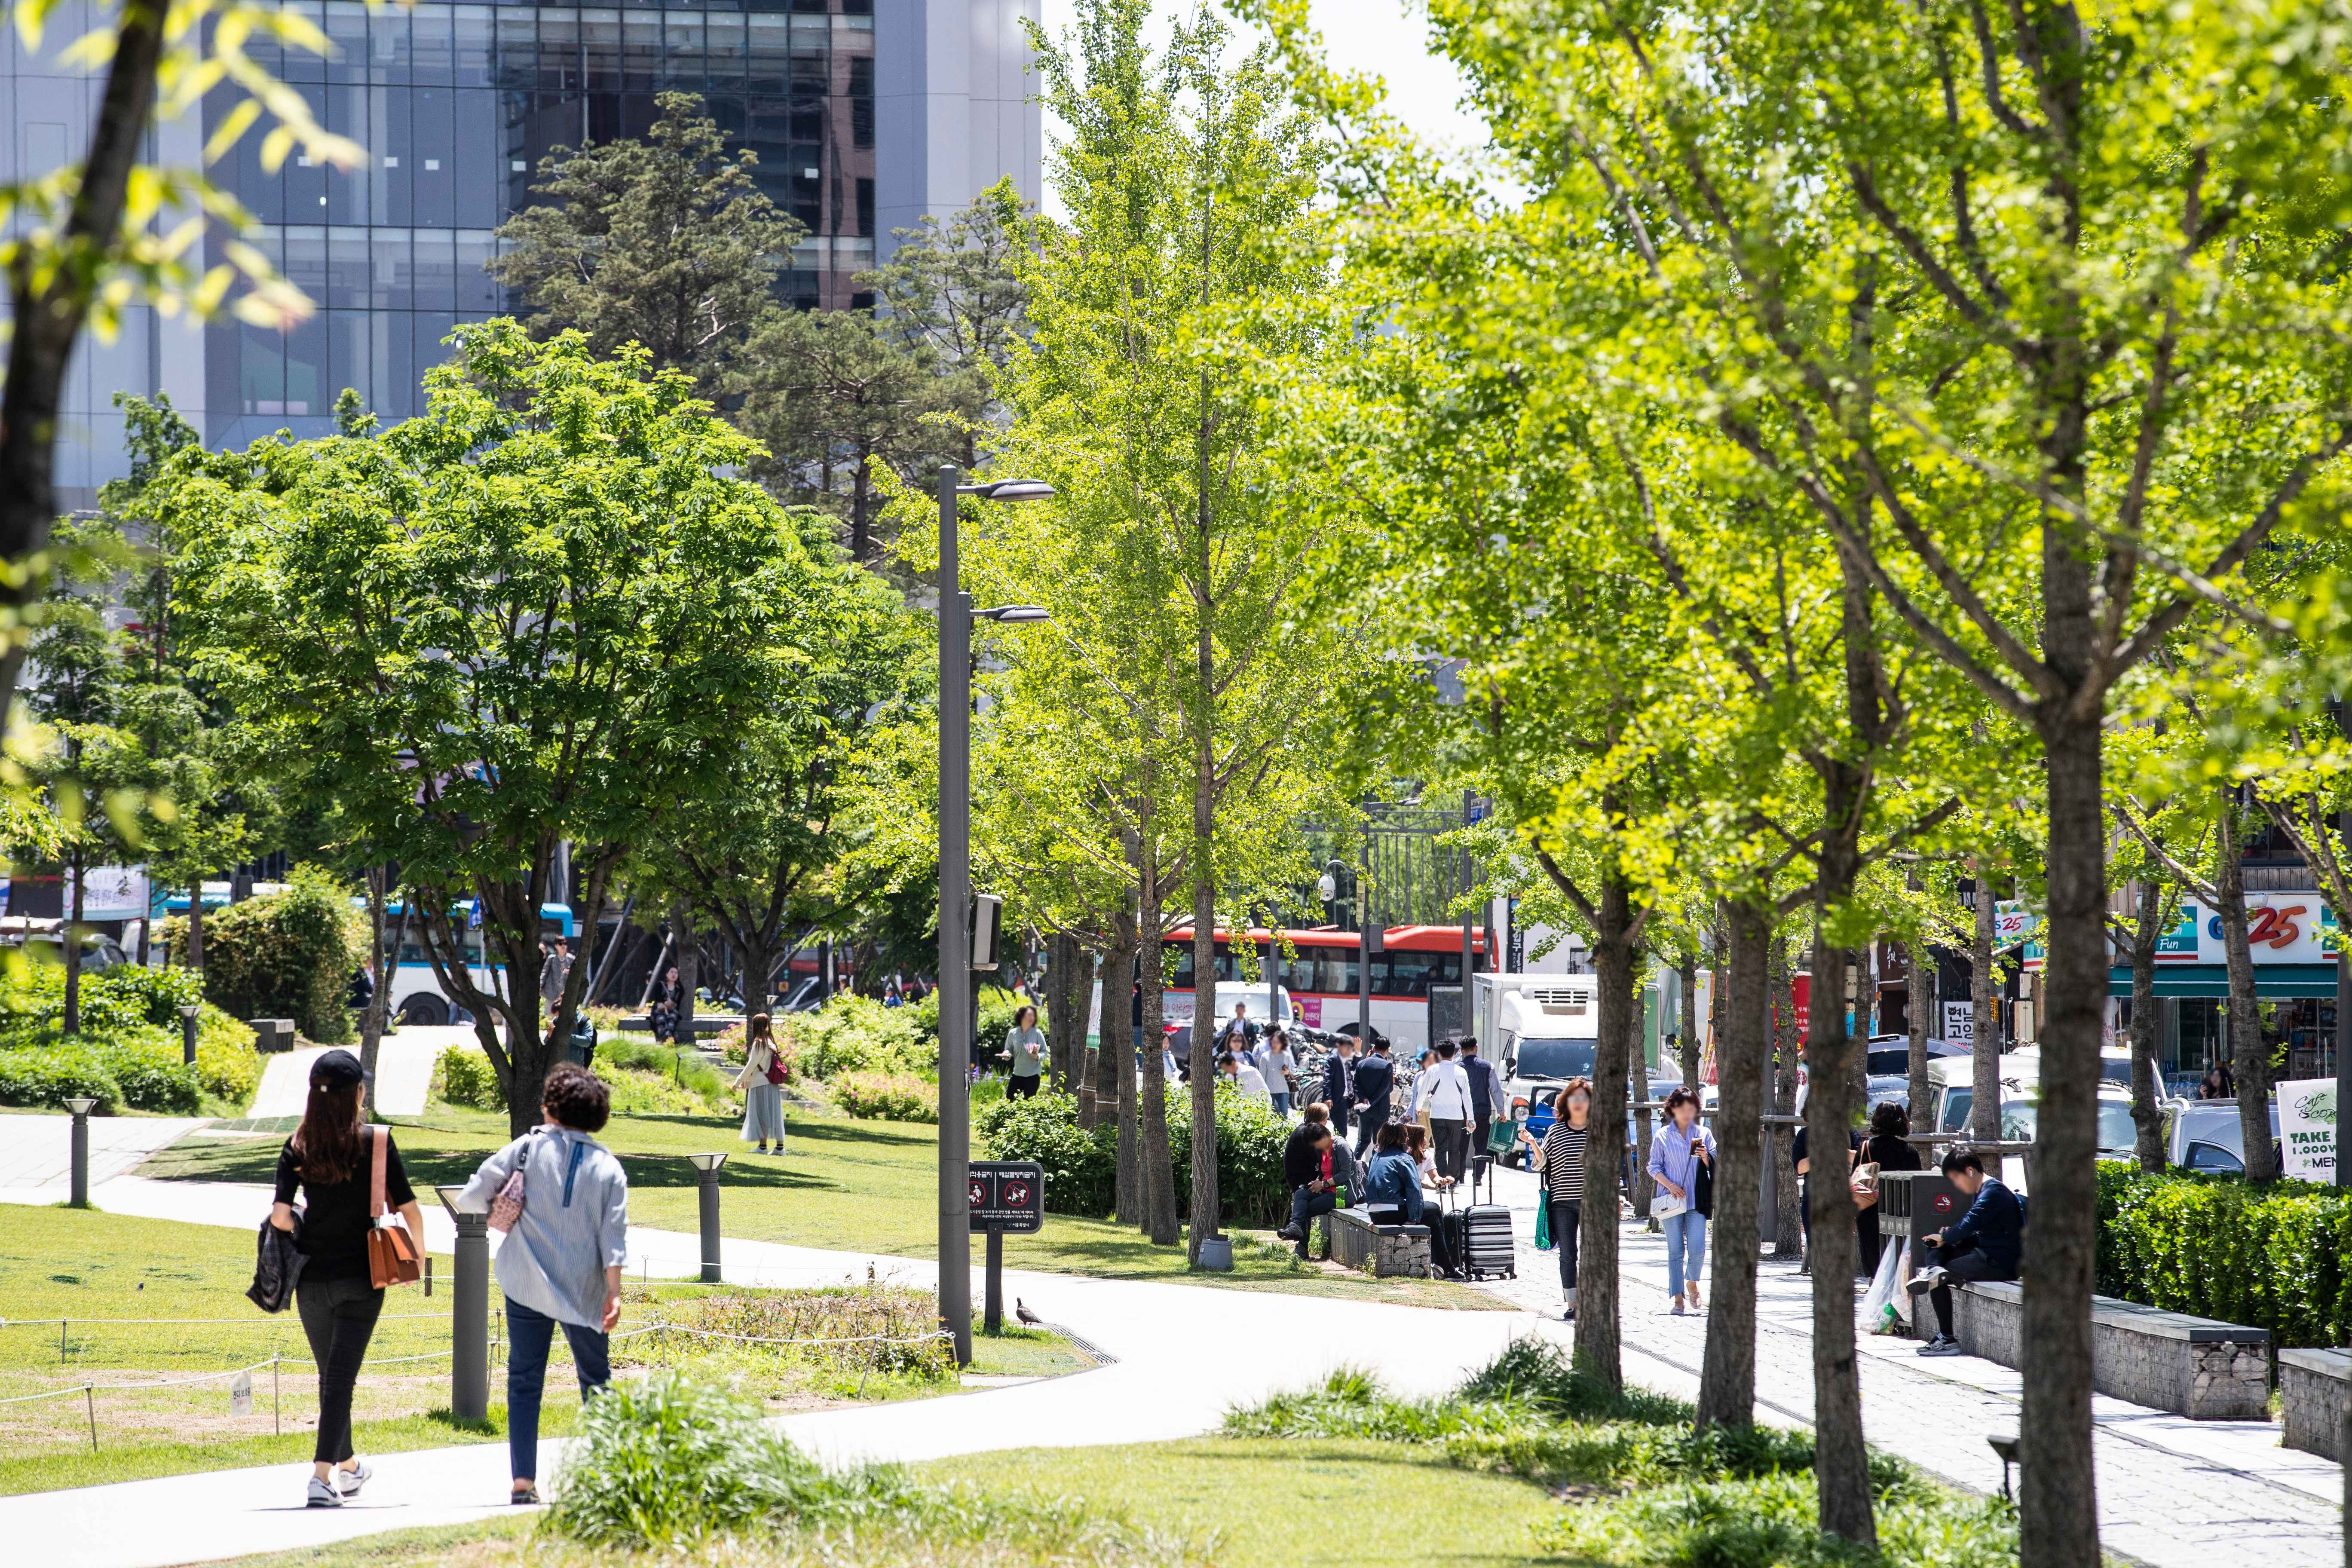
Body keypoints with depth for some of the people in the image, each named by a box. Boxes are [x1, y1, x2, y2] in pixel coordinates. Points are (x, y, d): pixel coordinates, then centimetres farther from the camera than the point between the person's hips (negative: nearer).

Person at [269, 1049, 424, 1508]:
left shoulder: (298, 1148, -3)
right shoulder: (376, 1142, -8)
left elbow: (279, 1216, -11)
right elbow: (409, 1210, -7)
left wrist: (297, 1231, 12)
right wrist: (417, 1256, 10)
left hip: (312, 1277, 3)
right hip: (361, 1278, -3)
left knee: (331, 1373, 19)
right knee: (341, 1376, -3)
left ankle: (347, 1466, 34)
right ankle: (322, 1475, -16)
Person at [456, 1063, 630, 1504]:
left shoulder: (529, 1148, -2)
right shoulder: (608, 1167, 3)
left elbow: (469, 1199, -3)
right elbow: (614, 1236, -4)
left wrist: (494, 1209, 17)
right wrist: (613, 1294, -6)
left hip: (528, 1285, -1)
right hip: (585, 1288, 1)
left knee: (524, 1381, 3)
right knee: (596, 1380, 14)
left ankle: (523, 1479, -6)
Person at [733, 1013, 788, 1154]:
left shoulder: (759, 1043, -12)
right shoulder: (770, 1042, 13)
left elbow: (752, 1065, -12)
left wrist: (739, 1081, -4)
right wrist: (746, 1080, 23)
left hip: (761, 1084, -8)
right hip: (773, 1084, 8)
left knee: (762, 1114, -3)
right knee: (774, 1114, 7)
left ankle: (763, 1146, -1)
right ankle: (780, 1146, 6)